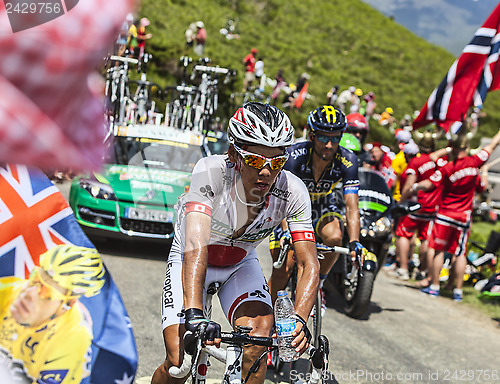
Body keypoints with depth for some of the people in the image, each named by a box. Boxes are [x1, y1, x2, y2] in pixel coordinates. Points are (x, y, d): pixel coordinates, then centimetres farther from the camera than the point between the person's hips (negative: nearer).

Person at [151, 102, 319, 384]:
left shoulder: (292, 192, -27)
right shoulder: (211, 171, -35)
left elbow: (309, 264, -28)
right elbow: (196, 245, -45)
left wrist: (299, 319, -45)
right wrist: (194, 314, -58)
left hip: (241, 263, 2)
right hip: (190, 259, -2)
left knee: (256, 349, -24)